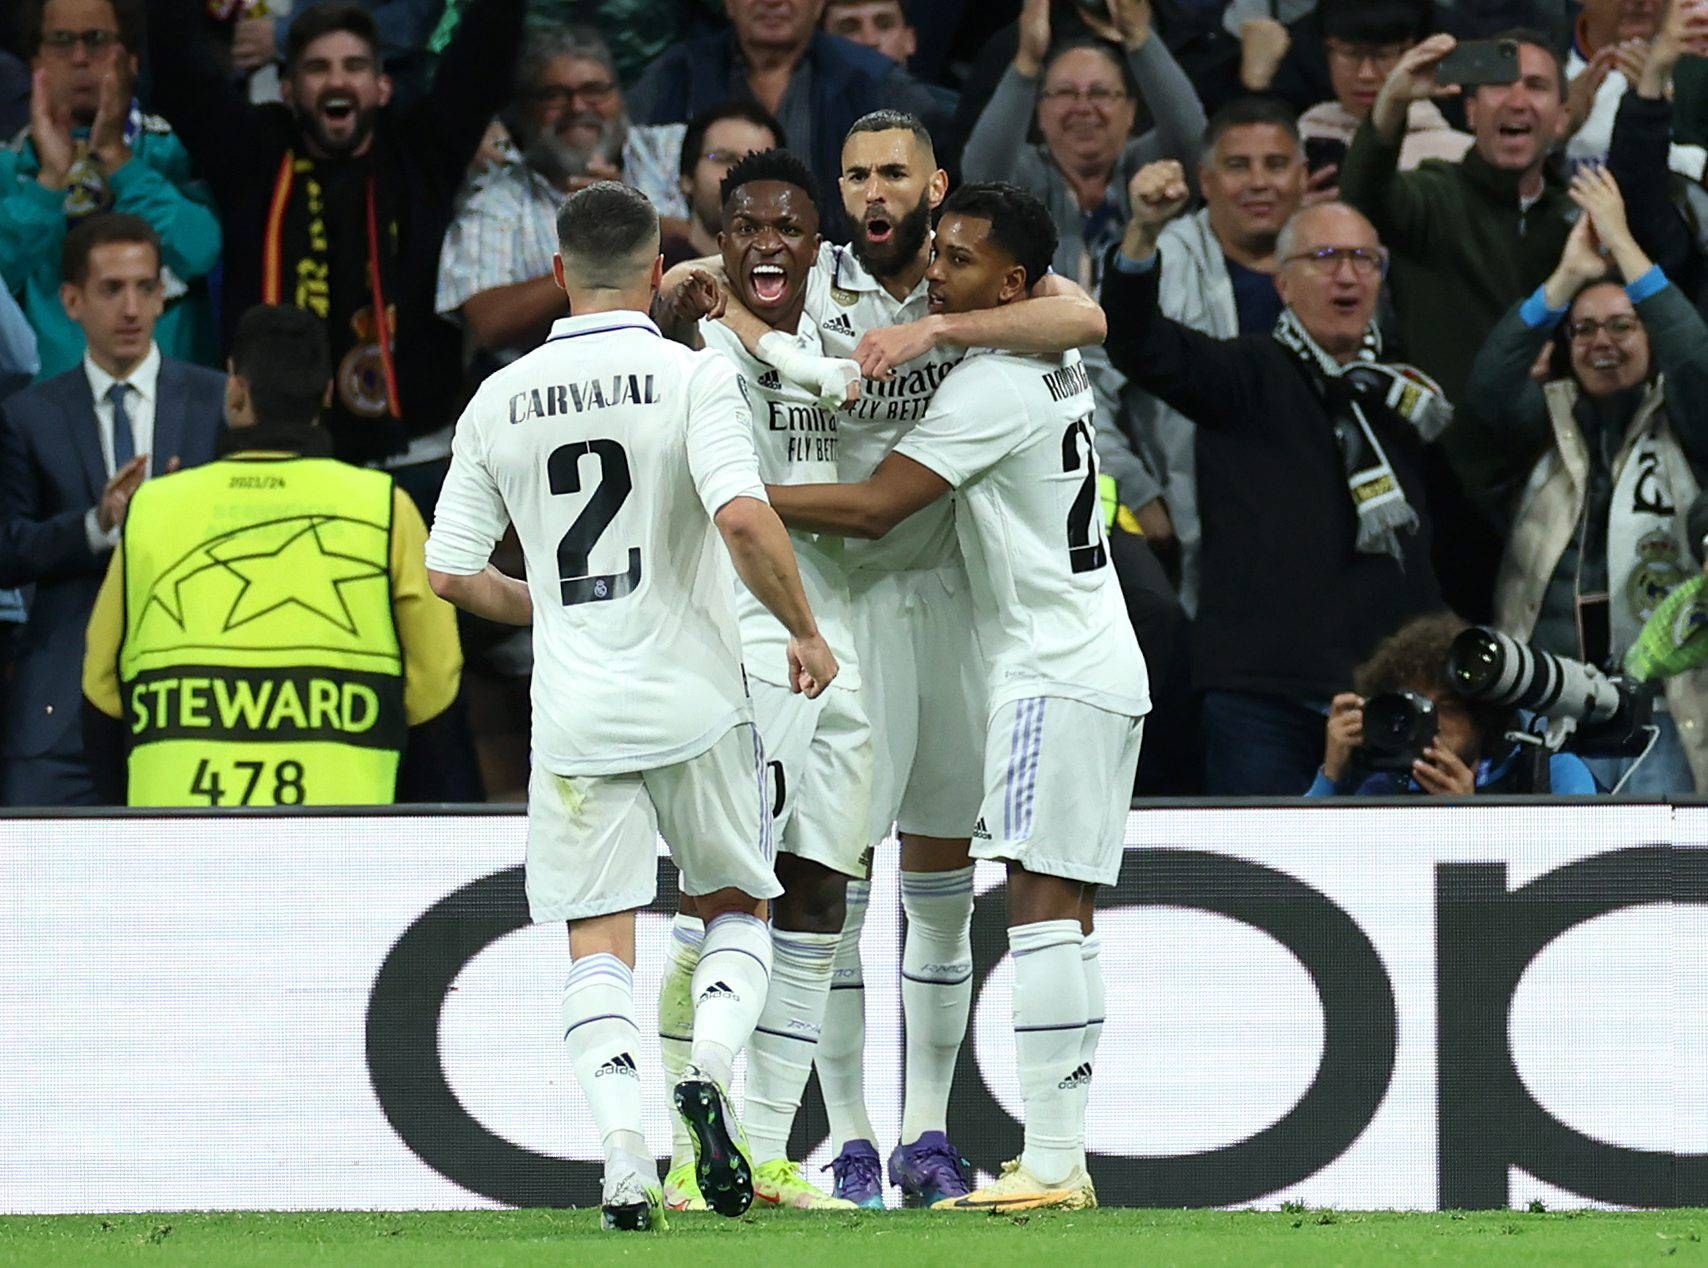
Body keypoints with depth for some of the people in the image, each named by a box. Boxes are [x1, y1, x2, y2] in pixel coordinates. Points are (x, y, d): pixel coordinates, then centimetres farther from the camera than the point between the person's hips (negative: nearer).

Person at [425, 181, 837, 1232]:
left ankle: (624, 1153, -10)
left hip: (575, 712, 2)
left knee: (599, 946, 6)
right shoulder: (695, 377, -7)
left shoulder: (500, 402, 4)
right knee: (737, 907, 17)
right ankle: (711, 1068, -8)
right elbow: (743, 518, -21)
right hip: (694, 701, -2)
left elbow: (449, 571, 8)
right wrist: (806, 632, -6)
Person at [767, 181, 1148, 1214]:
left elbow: (872, 510, -17)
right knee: (1065, 915, 7)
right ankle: (1064, 1159, 5)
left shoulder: (993, 386, -15)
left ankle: (1048, 1165, -16)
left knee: (1043, 908, -12)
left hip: (1055, 677, -10)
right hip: (1098, 666, 10)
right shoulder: (1057, 369, 13)